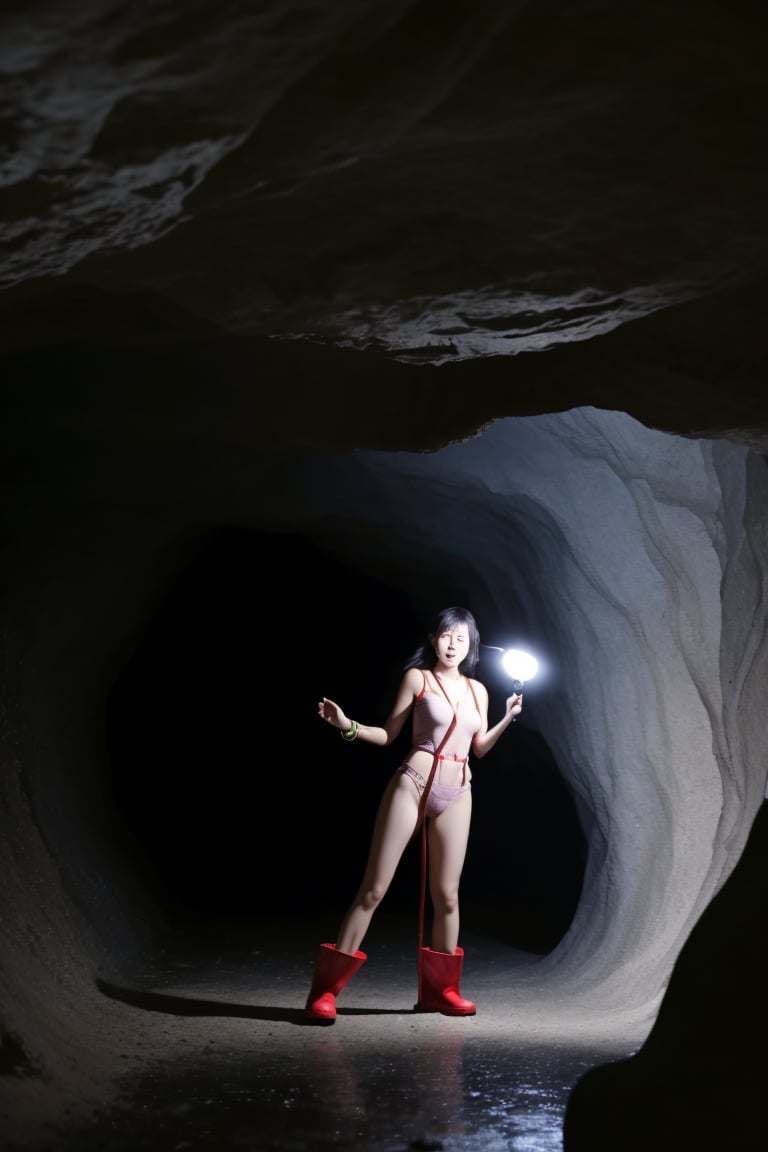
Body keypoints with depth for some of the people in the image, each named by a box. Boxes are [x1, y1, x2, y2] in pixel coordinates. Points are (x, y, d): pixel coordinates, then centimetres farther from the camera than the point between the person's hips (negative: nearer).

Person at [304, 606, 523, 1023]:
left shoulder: (477, 690, 14)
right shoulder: (417, 678, 1)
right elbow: (389, 734, 1)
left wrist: (508, 717, 8)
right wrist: (348, 726, -13)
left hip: (457, 794, 4)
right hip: (412, 785, -4)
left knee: (446, 894, 5)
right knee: (373, 888, -6)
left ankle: (440, 988, 19)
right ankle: (325, 989, -4)